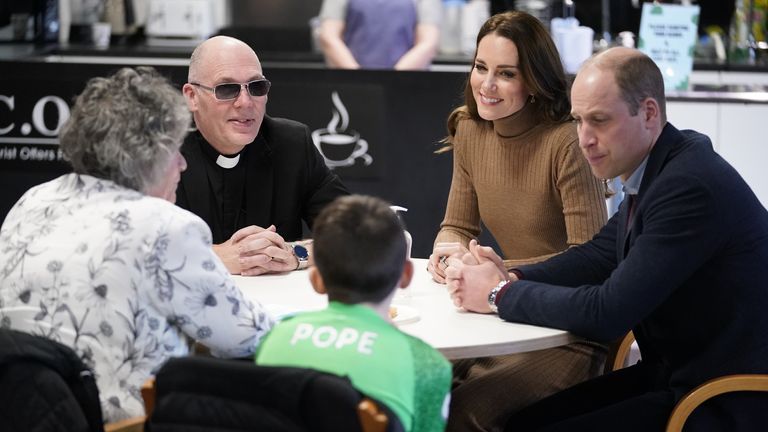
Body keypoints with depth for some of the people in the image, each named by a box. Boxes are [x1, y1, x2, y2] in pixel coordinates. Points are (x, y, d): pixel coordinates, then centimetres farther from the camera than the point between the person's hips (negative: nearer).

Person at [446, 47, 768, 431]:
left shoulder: (691, 185, -24)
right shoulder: (656, 168, 4)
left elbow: (607, 312, -25)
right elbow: (600, 254, 15)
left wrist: (500, 295, -12)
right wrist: (511, 278, -2)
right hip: (674, 371, 9)